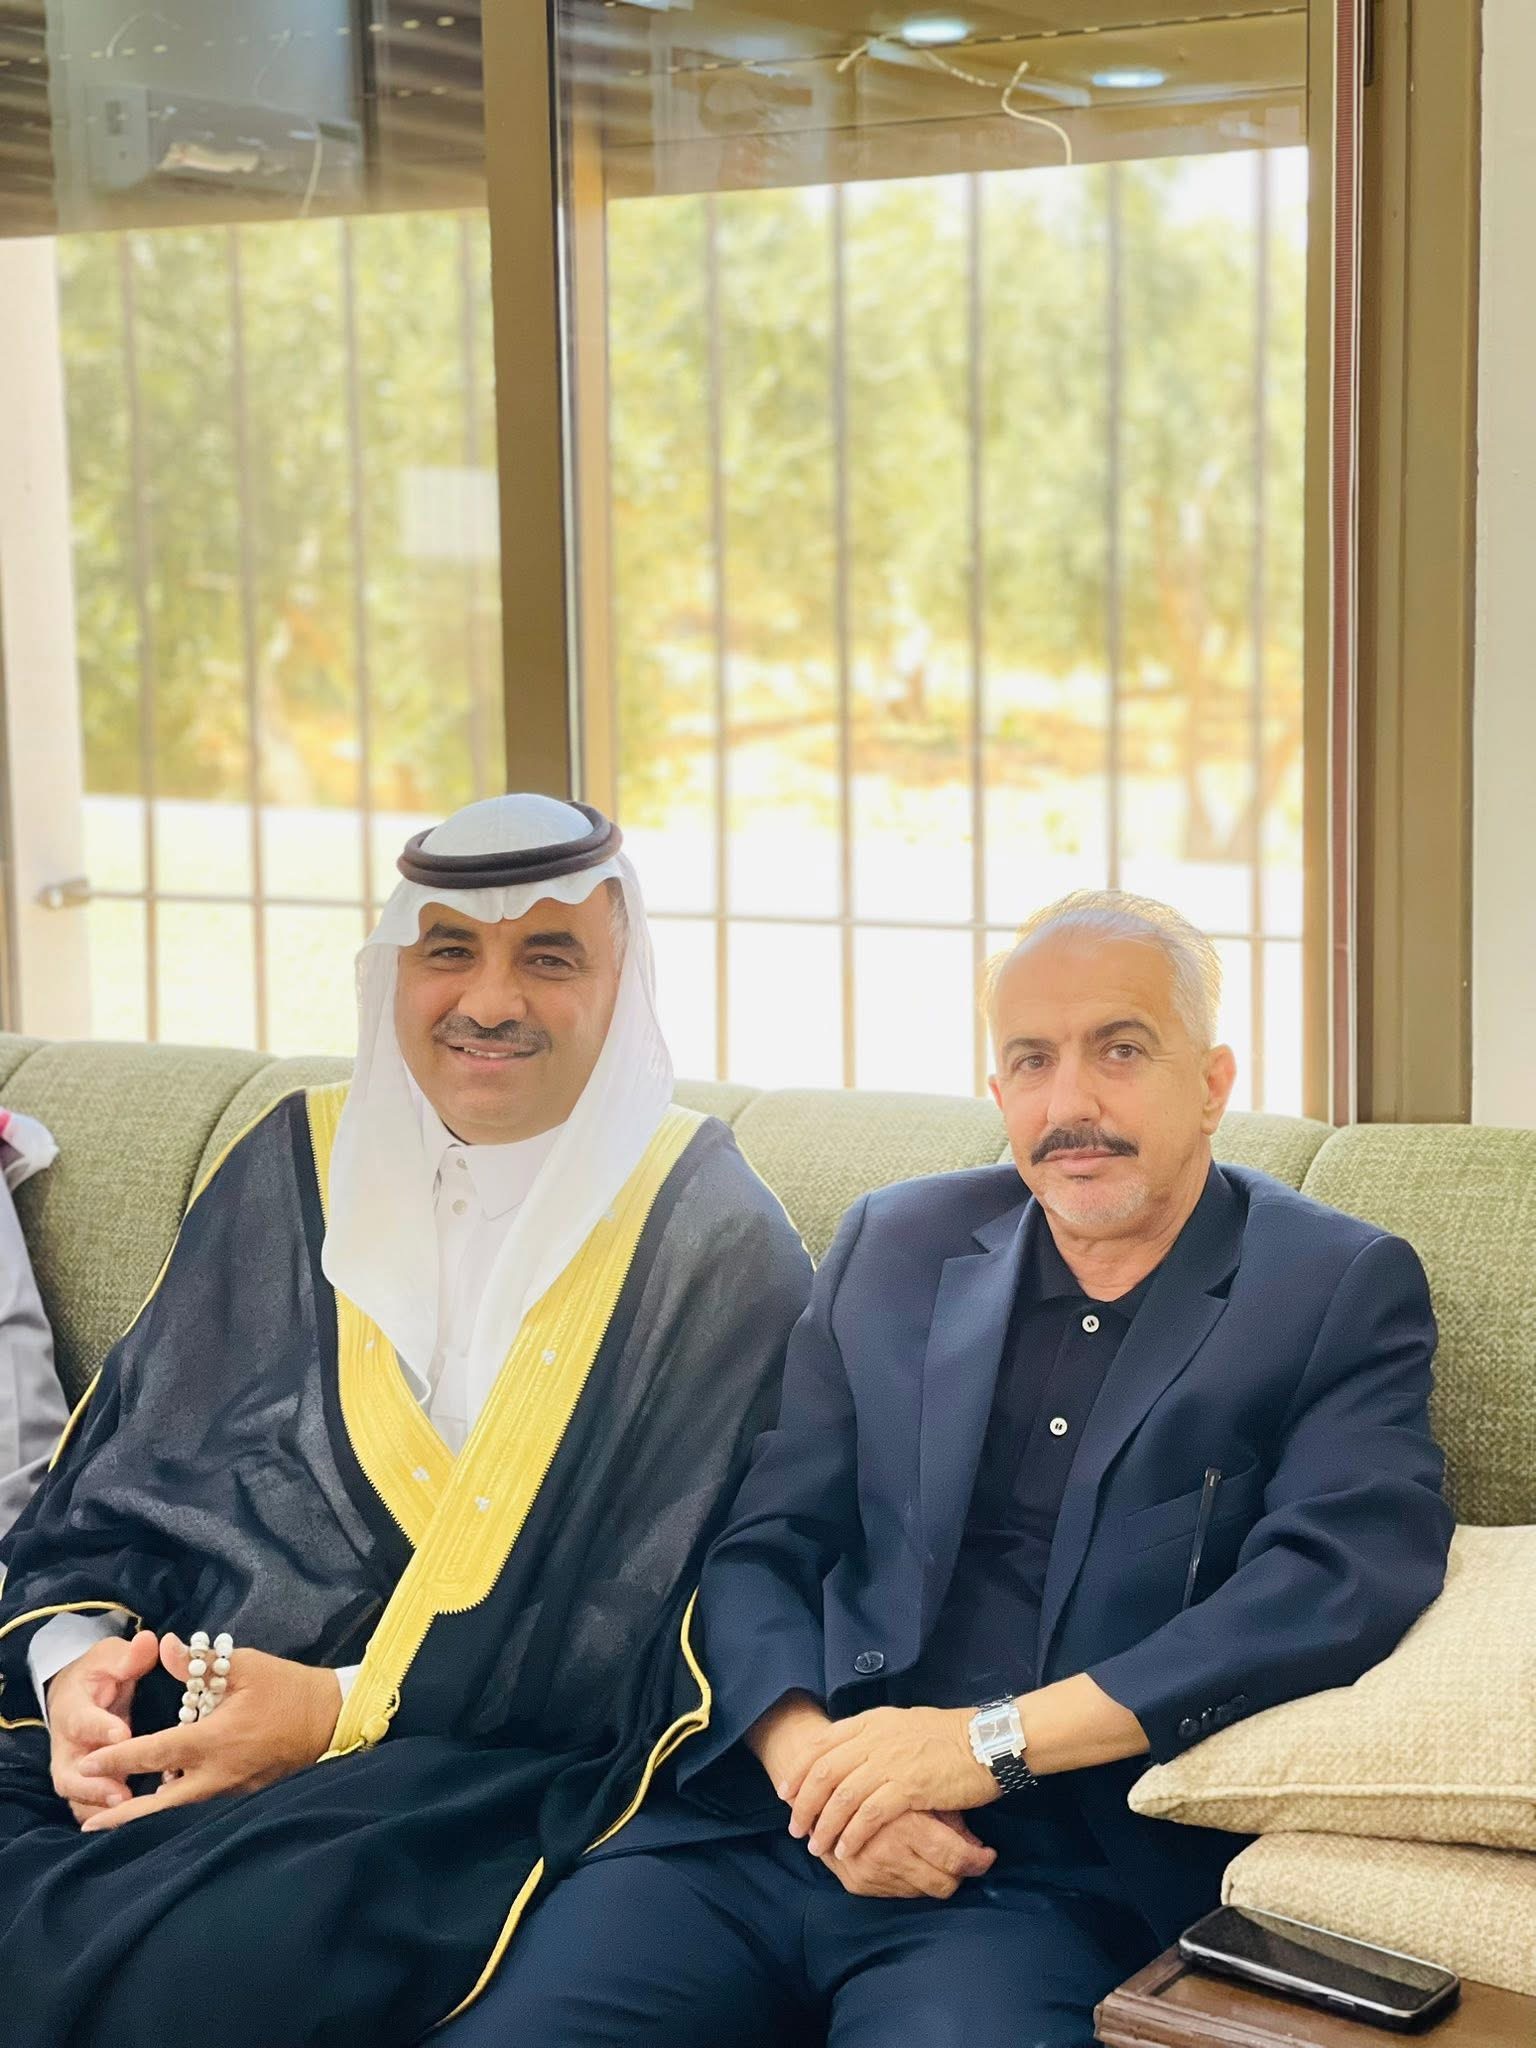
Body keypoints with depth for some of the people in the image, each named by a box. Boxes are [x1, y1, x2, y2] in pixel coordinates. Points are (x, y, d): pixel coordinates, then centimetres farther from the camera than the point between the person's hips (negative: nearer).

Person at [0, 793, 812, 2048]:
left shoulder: (715, 1247, 0)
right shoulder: (296, 1170, 13)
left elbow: (680, 1632, -6)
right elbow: (118, 1462, 15)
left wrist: (351, 1708, -14)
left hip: (490, 1768, -4)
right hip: (156, 1727, 4)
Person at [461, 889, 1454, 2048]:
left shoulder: (1342, 1290, 4)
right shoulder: (896, 1247, 15)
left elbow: (1346, 1582, -11)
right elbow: (759, 1547, 10)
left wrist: (993, 1739, -16)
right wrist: (811, 1759, -11)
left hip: (1064, 1876, -3)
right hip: (767, 1821, 4)